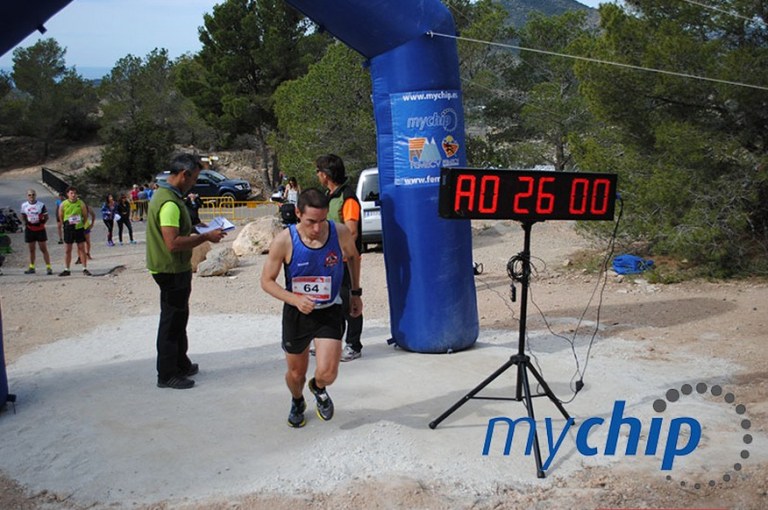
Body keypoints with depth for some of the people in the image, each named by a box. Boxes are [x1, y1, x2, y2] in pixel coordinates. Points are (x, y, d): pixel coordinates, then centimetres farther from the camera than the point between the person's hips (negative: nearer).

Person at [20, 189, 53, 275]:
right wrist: (25, 223, 0)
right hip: (29, 230, 3)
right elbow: (23, 217, 14)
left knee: (44, 249, -2)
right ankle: (31, 267, 20)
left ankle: (48, 267, 0)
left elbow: (46, 217, 1)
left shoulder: (41, 205, -5)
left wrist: (41, 222, -11)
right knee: (31, 250, 10)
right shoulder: (24, 205, 2)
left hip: (40, 229, -3)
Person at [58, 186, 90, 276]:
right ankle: (66, 270, 12)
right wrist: (65, 224, 6)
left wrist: (82, 224, 4)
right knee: (67, 250, 5)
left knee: (82, 249, 1)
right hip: (68, 229, 1)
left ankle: (85, 269, 6)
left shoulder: (81, 203, -3)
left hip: (79, 228, -1)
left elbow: (85, 215, 6)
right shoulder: (63, 204, -2)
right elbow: (60, 217, 8)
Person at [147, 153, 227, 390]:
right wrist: (205, 237, -23)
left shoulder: (163, 194, 11)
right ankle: (167, 375, 11)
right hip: (172, 271, -11)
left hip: (174, 268, 11)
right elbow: (173, 243, -30)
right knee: (172, 321, 0)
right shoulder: (170, 203, -24)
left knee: (178, 319, 21)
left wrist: (198, 234, 11)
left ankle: (181, 364, 34)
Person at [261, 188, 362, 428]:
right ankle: (297, 402, 51)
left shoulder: (341, 233, -16)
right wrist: (295, 299, -26)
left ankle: (319, 388, 25)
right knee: (295, 373, 14)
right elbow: (267, 280, -10)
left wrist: (356, 293, 11)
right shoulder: (284, 241, -20)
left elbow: (353, 257, 8)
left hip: (330, 311, 0)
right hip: (296, 314, 0)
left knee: (327, 372, -15)